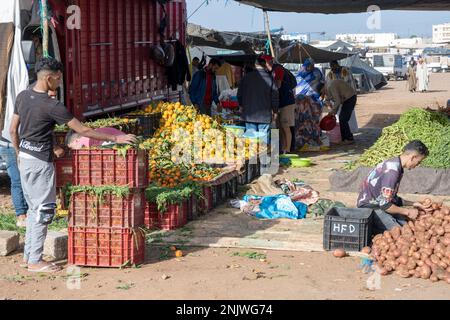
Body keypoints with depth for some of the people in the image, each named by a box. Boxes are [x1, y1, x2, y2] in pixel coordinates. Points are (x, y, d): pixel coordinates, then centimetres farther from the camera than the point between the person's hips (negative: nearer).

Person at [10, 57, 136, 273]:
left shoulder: (22, 96, 4)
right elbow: (83, 131, -18)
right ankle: (35, 261, 5)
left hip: (25, 158, 8)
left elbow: (13, 130, 12)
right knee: (44, 210, 0)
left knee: (34, 208, 17)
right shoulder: (52, 106, -20)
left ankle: (28, 255, 23)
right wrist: (115, 139, -12)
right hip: (40, 162, -8)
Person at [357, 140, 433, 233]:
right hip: (370, 208, -10)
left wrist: (413, 204, 9)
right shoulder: (392, 171, -25)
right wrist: (408, 212, -12)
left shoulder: (395, 164, 6)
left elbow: (392, 198, 15)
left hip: (378, 202, 10)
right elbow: (385, 205, -24)